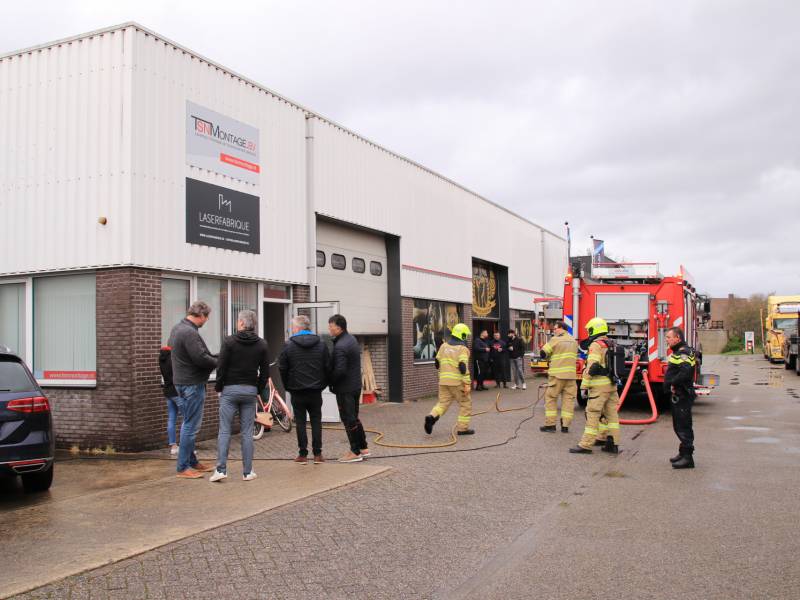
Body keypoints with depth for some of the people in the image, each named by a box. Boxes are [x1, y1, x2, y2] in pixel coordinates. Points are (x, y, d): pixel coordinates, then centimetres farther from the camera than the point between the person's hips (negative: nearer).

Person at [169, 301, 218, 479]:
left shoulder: (177, 328, 12)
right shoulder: (190, 333, -21)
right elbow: (201, 358, -25)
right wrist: (219, 362, -5)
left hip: (181, 382, 11)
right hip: (192, 384, -11)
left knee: (189, 424, 17)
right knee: (191, 425, -3)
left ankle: (192, 462, 26)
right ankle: (183, 467, 3)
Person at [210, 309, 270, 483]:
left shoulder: (229, 341, -6)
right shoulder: (262, 345, 4)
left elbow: (221, 367, -7)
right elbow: (265, 372, 4)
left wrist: (218, 387, 4)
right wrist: (259, 390, 13)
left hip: (230, 390, -3)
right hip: (250, 391, 3)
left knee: (224, 431, 2)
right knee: (247, 433, 6)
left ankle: (221, 469, -3)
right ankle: (247, 472, 7)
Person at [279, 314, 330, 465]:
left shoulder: (289, 345, -7)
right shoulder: (321, 344, 1)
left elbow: (282, 368, -4)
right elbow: (328, 367, 1)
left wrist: (288, 386, 9)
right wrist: (323, 384, 11)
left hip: (297, 391, -2)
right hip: (316, 391, 2)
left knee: (300, 422, 6)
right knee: (316, 422, 9)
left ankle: (303, 454, 8)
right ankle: (317, 454, 9)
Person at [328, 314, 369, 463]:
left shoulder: (340, 347, -21)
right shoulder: (352, 339, 10)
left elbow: (339, 370, -27)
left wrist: (329, 381, -10)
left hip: (345, 388, -10)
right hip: (356, 385, 10)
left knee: (349, 419, -1)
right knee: (354, 418, 18)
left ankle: (355, 452, 6)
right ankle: (363, 448, 23)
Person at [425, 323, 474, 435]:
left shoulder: (444, 346, 12)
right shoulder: (462, 349, -8)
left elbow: (437, 363, 17)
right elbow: (463, 367, -17)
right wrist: (467, 384, -16)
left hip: (444, 380, 6)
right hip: (457, 381, -5)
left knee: (443, 402, 10)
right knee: (465, 404, 9)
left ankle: (432, 416, -16)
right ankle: (462, 428, 9)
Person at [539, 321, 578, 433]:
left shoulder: (556, 340, -5)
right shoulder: (574, 341, 13)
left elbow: (543, 353, -3)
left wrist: (550, 358, 16)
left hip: (557, 374, -5)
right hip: (571, 374, 5)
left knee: (550, 398, 5)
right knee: (568, 399, 7)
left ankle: (550, 424, 4)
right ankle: (565, 426, 6)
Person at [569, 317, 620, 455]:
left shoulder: (596, 345, -12)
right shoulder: (610, 345, 15)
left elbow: (592, 366, -20)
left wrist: (584, 385, -16)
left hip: (599, 386, -9)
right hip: (612, 385, 9)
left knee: (592, 414, -6)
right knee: (611, 413, 11)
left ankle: (586, 445, -5)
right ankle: (613, 444, 14)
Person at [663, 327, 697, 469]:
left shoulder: (684, 353, -17)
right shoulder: (678, 352, 16)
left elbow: (686, 372, -32)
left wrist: (673, 383, -21)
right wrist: (671, 384, 6)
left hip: (682, 396, -11)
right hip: (678, 395, 11)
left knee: (683, 426, -6)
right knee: (678, 426, 18)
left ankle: (687, 458, -1)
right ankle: (683, 453, 27)